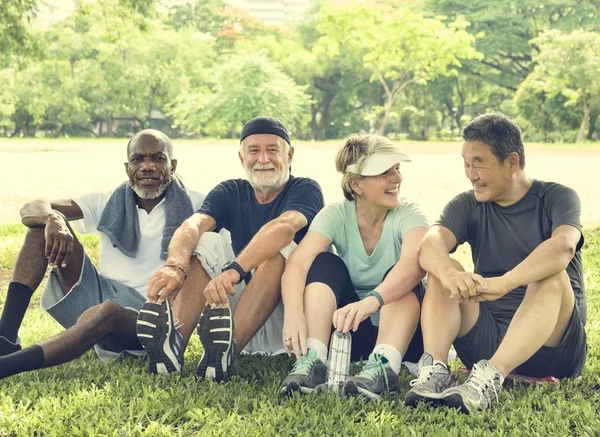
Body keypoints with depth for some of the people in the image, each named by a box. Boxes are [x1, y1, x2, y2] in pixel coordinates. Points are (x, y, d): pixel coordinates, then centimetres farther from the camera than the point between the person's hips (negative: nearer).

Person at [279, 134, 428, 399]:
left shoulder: (408, 215, -12)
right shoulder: (336, 215, -8)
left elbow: (415, 262, -35)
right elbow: (298, 263, -24)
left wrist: (372, 301, -53)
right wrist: (294, 314, -45)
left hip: (400, 330, -1)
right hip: (349, 333, 2)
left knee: (400, 277, -27)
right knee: (326, 263, -20)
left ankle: (384, 364, -43)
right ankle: (312, 359, -35)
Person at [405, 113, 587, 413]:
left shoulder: (556, 198, -3)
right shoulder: (467, 205, 5)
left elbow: (563, 246, -27)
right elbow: (430, 245, -16)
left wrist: (503, 283, -44)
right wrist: (447, 272, -41)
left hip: (551, 342, -3)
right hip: (486, 337, 3)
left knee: (552, 277, -30)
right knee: (441, 271, -15)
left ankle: (489, 378, -47)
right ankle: (434, 370, -35)